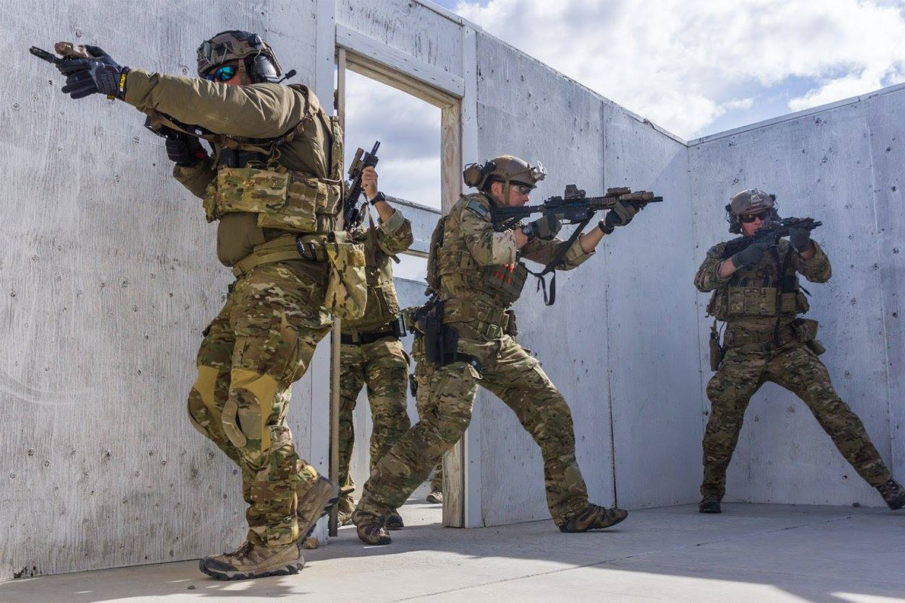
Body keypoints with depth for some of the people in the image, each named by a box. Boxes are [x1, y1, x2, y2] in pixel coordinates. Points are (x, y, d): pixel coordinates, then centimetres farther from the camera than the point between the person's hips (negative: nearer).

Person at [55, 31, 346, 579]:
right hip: (254, 285, 10)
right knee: (210, 405, 7)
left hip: (285, 277, -10)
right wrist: (189, 159, 14)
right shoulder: (242, 138, 28)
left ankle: (275, 544, -1)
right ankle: (307, 490, 15)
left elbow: (221, 106, -19)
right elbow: (225, 198, 31)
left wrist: (123, 81, -21)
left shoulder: (286, 101, 0)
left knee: (252, 410, -11)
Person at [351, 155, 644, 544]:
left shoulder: (513, 225, 22)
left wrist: (607, 225, 12)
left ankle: (572, 510, 11)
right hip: (458, 336, -8)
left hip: (497, 343, 8)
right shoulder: (471, 208, 1)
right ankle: (370, 511, -10)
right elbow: (486, 250, -20)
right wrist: (533, 230, -10)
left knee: (553, 413, 3)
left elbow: (565, 256, 20)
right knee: (444, 425, -21)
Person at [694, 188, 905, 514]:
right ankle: (711, 492, 11)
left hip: (788, 349, 0)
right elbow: (703, 280, -10)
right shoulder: (723, 252, 8)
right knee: (722, 421, -6)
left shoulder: (785, 249, 8)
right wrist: (739, 260, -26)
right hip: (742, 354, 0)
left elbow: (821, 274, -6)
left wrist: (804, 245, -26)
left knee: (831, 407, -10)